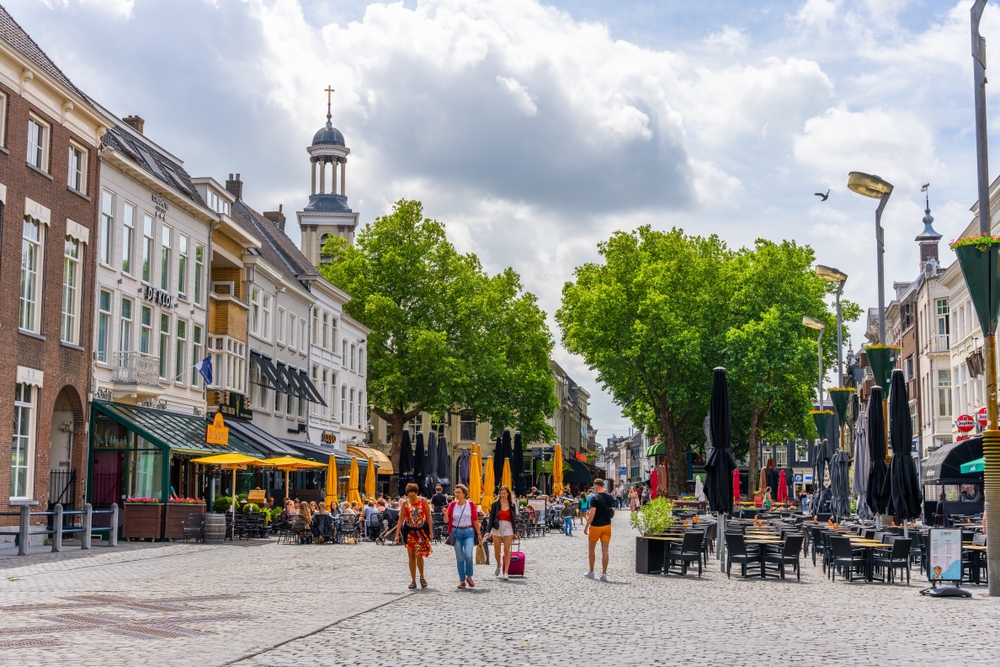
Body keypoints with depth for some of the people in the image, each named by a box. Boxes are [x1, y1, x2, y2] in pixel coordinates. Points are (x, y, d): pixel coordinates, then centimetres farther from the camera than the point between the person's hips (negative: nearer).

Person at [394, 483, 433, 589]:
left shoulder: (423, 502, -3)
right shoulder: (405, 503, 0)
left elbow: (429, 517, 1)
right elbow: (401, 520, 2)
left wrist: (431, 531, -5)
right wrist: (397, 534, -4)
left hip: (421, 531, -2)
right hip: (409, 531, 2)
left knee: (419, 555, -11)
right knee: (411, 556, 3)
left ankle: (422, 577, 10)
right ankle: (413, 581, 11)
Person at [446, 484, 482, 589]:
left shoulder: (471, 505, 1)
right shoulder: (452, 505, 3)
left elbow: (475, 521, 6)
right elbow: (447, 520, 2)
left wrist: (479, 534, 7)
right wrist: (445, 514, -18)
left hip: (468, 532, -1)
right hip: (456, 533, 1)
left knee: (468, 555, -17)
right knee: (459, 557, 3)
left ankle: (469, 576, 4)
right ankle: (462, 580, 13)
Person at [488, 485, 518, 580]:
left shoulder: (512, 504, 5)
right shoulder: (496, 504, 1)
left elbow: (514, 518, 10)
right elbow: (491, 517, 2)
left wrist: (514, 532, 8)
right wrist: (489, 531, -3)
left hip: (508, 527, 0)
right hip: (497, 527, 0)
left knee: (507, 550, -8)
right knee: (496, 550, 5)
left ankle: (505, 572, -8)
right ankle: (498, 565, 36)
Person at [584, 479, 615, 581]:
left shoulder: (594, 498, -15)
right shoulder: (610, 497, 3)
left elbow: (592, 513, -20)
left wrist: (586, 526, -14)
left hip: (596, 526, -4)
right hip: (607, 526, 4)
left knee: (591, 549, 12)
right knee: (605, 550, 3)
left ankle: (591, 572, 18)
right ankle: (604, 574, 0)